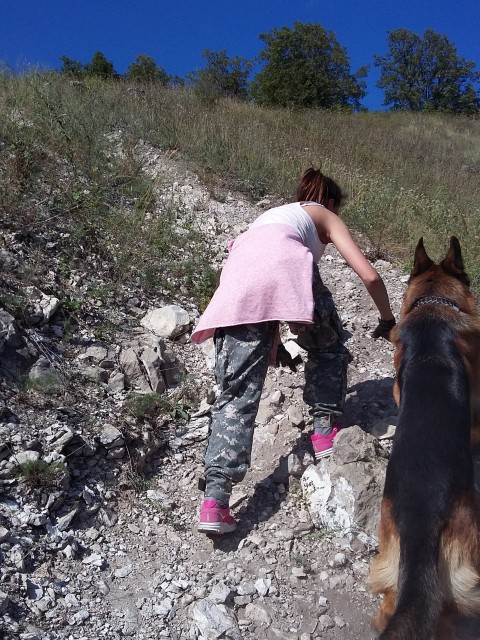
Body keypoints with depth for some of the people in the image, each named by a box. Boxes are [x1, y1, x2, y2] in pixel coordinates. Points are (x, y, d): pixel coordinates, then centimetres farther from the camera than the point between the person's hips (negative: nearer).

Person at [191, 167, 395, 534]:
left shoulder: (273, 213, 44)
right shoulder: (327, 217, 30)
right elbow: (369, 275, 19)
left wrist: (274, 344, 56)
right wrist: (387, 320, 36)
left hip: (237, 277, 4)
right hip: (285, 266, -4)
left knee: (237, 392, 1)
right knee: (328, 349, 25)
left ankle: (215, 498, -7)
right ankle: (325, 430, 23)